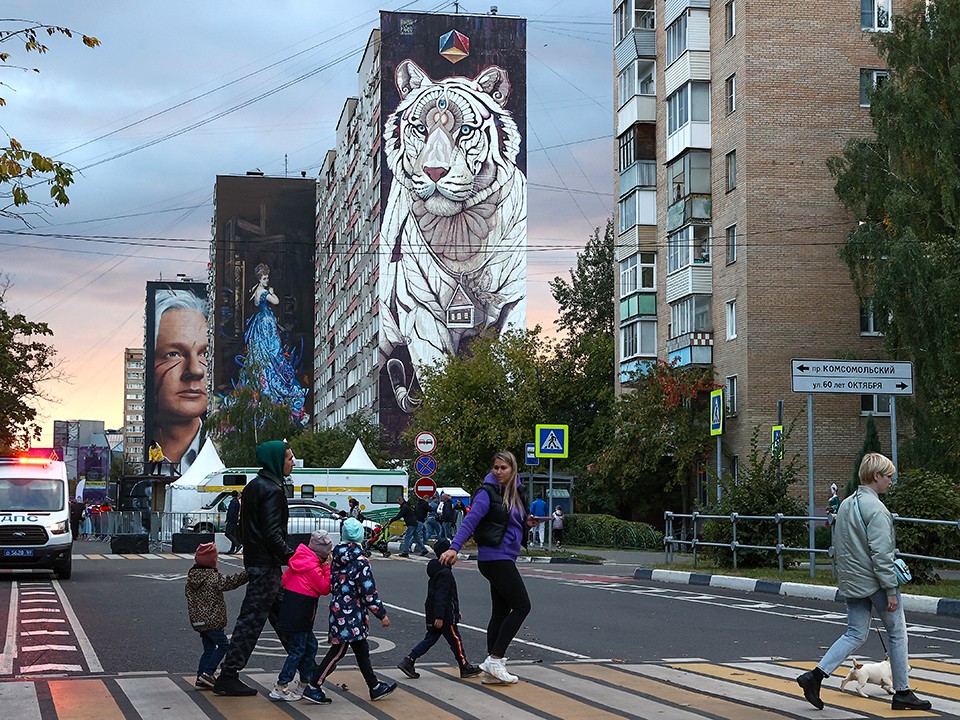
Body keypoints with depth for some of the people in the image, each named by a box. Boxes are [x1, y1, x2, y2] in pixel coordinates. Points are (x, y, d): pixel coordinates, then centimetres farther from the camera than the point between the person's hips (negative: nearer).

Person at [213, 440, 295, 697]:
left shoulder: (254, 486, 14)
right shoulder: (272, 490, -16)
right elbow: (272, 534, -22)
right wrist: (292, 557, -16)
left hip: (254, 559, 10)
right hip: (266, 565, -10)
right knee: (251, 620, -7)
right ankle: (228, 677, -5)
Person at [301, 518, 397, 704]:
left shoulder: (337, 558, 4)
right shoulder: (360, 562, -18)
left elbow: (332, 584, 14)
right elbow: (369, 593, -16)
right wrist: (382, 614, -8)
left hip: (338, 610, 8)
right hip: (350, 614, -8)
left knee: (362, 650, 15)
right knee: (338, 651, -1)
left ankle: (375, 688, 23)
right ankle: (313, 687, 1)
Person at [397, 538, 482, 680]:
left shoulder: (437, 570, 15)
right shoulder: (444, 573, -19)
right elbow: (440, 596, -25)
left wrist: (456, 611, 30)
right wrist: (439, 617, -27)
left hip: (432, 614, 10)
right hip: (444, 616, -10)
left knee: (431, 638, 12)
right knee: (455, 640, 2)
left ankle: (408, 661, 5)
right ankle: (465, 668, 13)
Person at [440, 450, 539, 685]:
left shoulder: (515, 493, 13)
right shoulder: (488, 492, -11)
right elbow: (470, 521, -20)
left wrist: (527, 523, 2)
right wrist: (454, 547, -31)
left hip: (505, 559, 8)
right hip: (495, 557, -8)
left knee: (501, 611, 9)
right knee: (522, 606, -9)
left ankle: (492, 669, 14)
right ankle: (495, 659, -7)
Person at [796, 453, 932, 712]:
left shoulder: (846, 504, 10)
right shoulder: (875, 509, -17)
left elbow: (838, 547, 17)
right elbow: (881, 554, -21)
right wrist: (891, 590, -17)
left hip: (851, 582, 8)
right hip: (875, 582, -8)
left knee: (855, 634, 10)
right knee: (897, 633, 7)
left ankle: (816, 675, -3)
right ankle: (902, 693, 14)